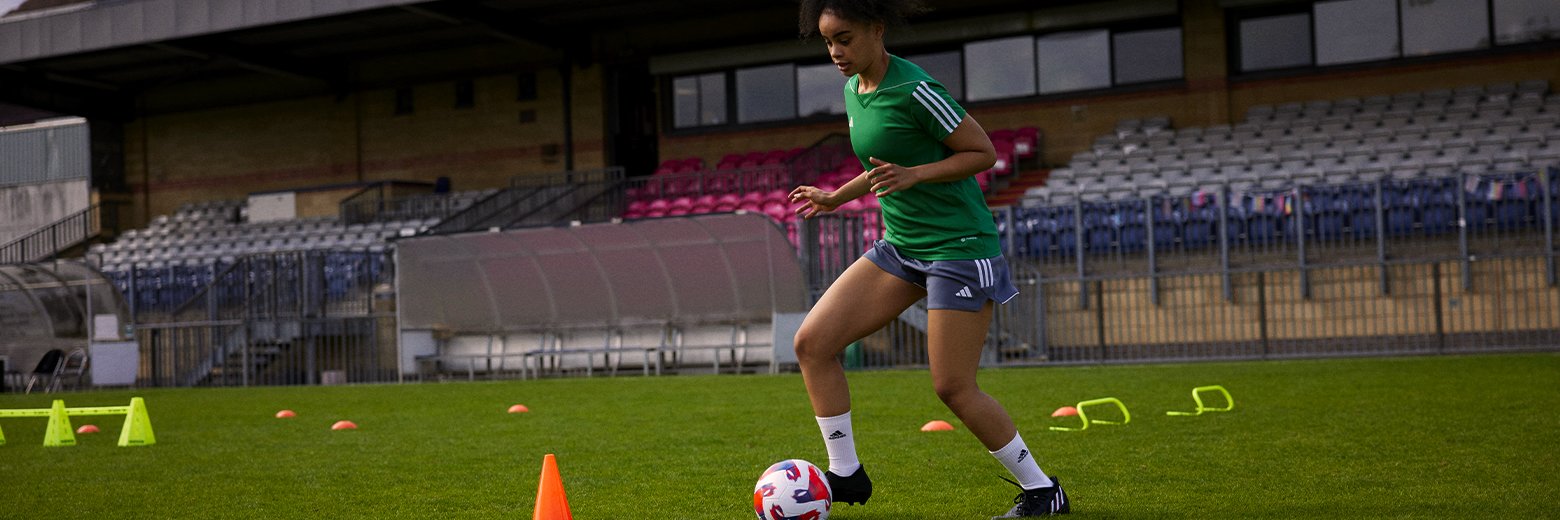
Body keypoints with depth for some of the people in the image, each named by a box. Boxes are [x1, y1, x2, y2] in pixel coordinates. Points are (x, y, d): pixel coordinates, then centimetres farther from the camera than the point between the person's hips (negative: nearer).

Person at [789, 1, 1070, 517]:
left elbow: (984, 151, -14)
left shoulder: (914, 89, -18)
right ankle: (846, 473, 9)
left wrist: (912, 175, -23)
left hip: (960, 246, -8)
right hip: (901, 246, 8)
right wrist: (835, 198, 22)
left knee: (953, 388, -6)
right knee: (811, 343, -2)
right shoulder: (853, 91, 8)